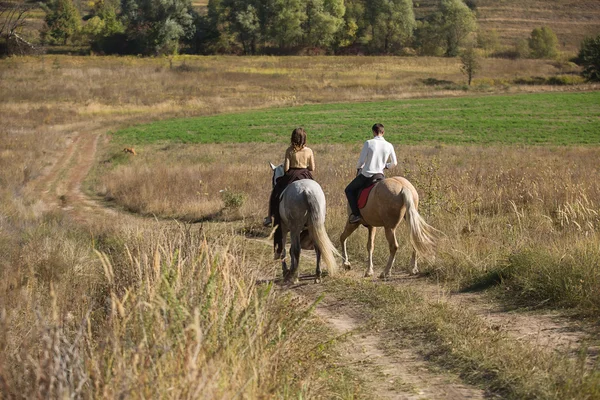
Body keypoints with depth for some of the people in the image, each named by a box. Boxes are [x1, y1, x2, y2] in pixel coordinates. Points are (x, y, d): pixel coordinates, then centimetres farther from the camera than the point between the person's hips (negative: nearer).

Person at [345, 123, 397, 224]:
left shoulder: (368, 143, -12)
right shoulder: (389, 146, -2)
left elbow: (361, 161, -11)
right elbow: (394, 163, 7)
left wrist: (358, 168, 11)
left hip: (366, 175, -3)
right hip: (380, 176, 3)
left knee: (349, 190, 16)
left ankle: (356, 214, 1)